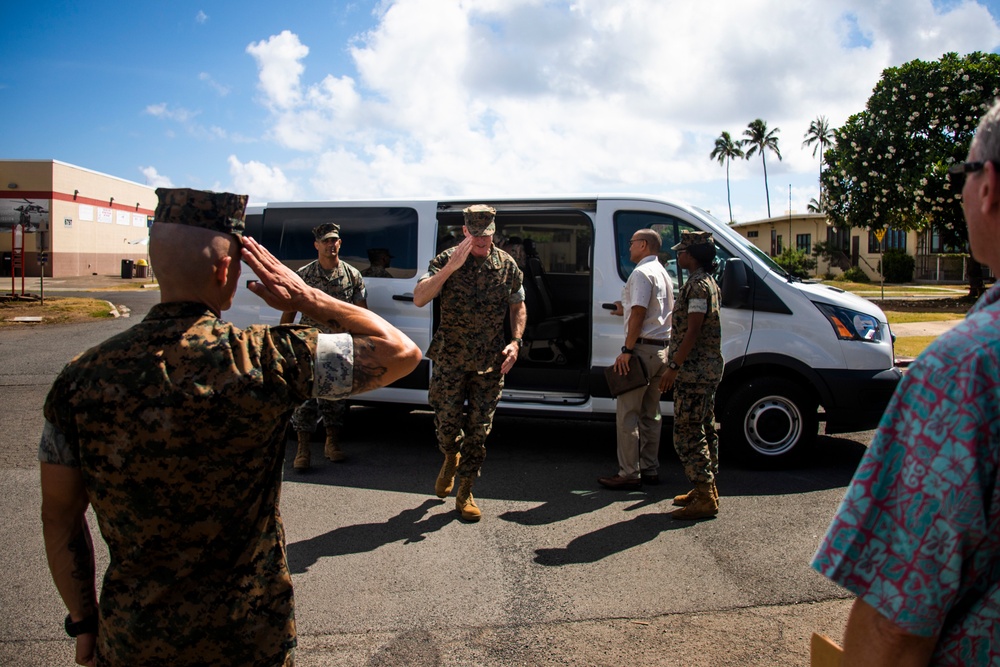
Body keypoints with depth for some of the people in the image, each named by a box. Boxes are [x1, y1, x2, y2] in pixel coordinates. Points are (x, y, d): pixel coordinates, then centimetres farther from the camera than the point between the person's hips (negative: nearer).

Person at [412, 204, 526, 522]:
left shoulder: (506, 264, 3)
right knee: (446, 422, 3)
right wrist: (451, 267, -25)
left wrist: (515, 341, -2)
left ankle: (464, 493, 19)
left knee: (479, 430, 4)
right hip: (450, 358, -1)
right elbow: (419, 298, -15)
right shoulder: (446, 260, -4)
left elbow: (518, 306, 13)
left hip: (490, 362, 2)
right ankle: (451, 457, 39)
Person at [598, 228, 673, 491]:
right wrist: (626, 310, 26)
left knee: (627, 413, -6)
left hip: (643, 348, -10)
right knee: (651, 413, 13)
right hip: (661, 350, 10)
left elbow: (638, 314, -20)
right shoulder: (663, 274, 19)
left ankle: (629, 473, -4)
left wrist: (627, 350, -20)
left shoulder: (641, 273, -11)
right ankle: (650, 469, 18)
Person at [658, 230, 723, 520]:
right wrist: (677, 364, 21)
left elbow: (693, 331, -21)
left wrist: (673, 368, -19)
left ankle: (704, 499, -5)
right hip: (707, 369, 11)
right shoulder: (708, 283, 17)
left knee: (687, 433, -8)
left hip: (694, 371, -11)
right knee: (703, 430, 16)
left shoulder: (697, 285, -15)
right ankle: (707, 489, 24)